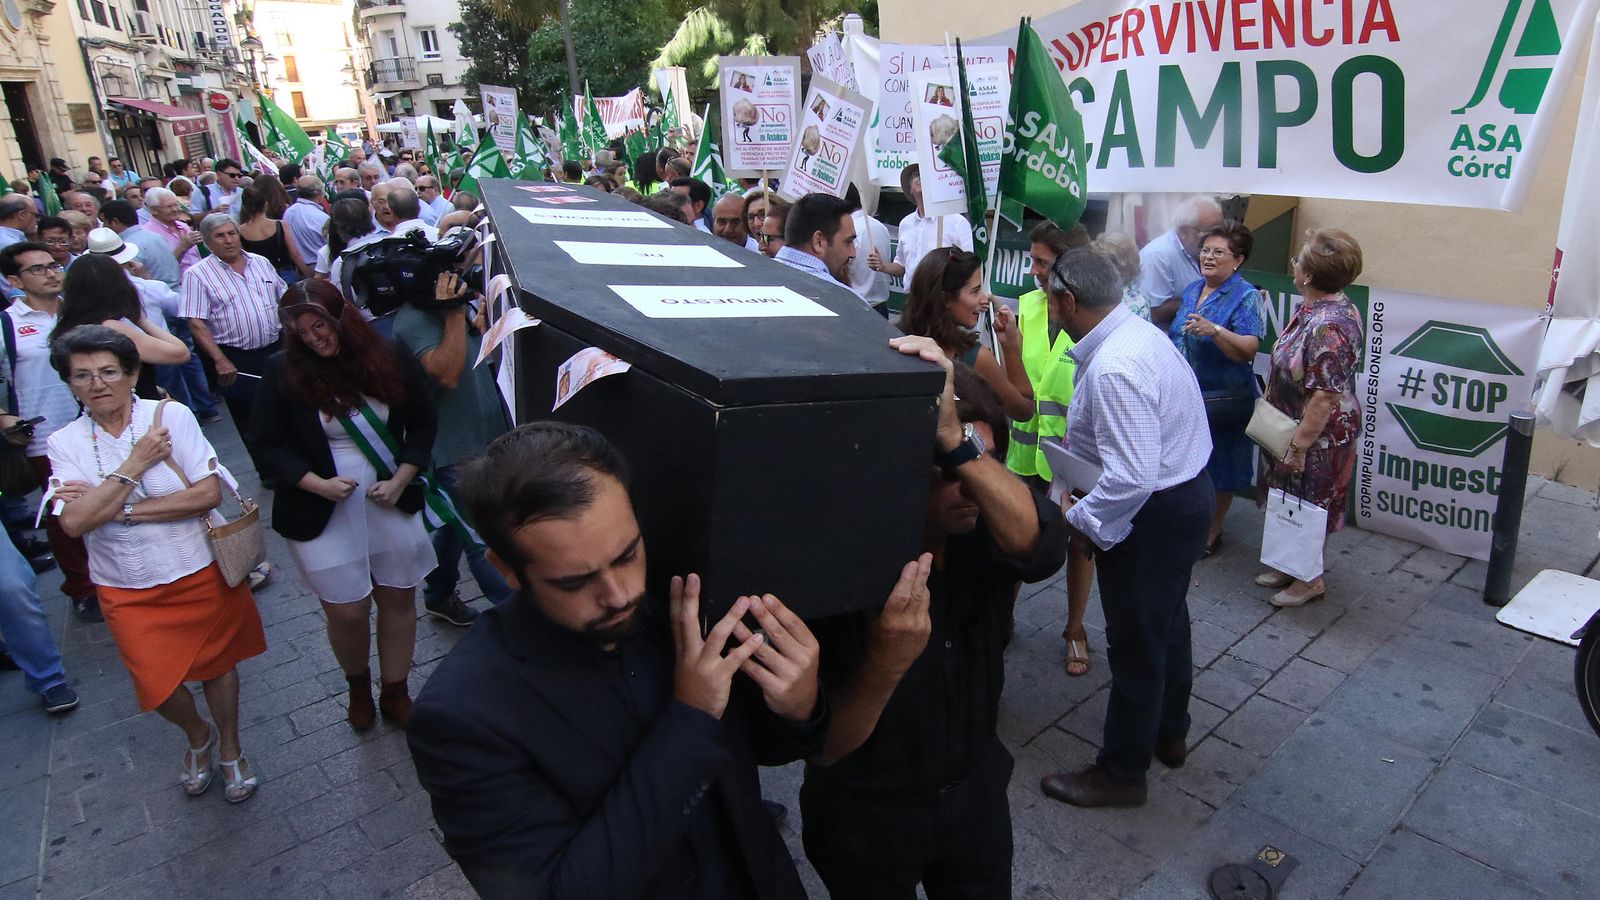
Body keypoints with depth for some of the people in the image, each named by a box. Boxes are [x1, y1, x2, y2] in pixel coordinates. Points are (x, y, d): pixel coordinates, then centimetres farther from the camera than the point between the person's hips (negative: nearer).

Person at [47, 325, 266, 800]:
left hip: (200, 573, -1)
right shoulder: (65, 444, -4)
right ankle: (198, 735, 39)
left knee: (217, 663, 14)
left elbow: (209, 493, -17)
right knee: (159, 685, 4)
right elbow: (74, 522, -17)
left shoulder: (171, 416, -11)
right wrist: (135, 465, -20)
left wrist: (118, 510, -18)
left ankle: (230, 749, 40)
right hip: (128, 591, 2)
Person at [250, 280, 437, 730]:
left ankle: (395, 693, 28)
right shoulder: (284, 371, -7)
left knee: (399, 598, 9)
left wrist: (401, 480, -7)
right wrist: (317, 484, -16)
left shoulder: (389, 360, -3)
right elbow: (265, 443, -3)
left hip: (391, 502, 2)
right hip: (322, 512, -2)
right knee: (347, 612, 4)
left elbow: (422, 424, 5)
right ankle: (357, 684, 34)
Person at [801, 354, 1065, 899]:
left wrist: (955, 439, -51)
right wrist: (884, 665, -44)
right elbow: (823, 747, -25)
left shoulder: (983, 532, -14)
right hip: (866, 819, -3)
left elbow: (1040, 546, -37)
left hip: (976, 794, 4)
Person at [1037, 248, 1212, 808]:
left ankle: (1122, 773, 25)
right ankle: (1169, 734, 48)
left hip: (1154, 514, -10)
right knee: (1168, 621, 26)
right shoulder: (1139, 331, 3)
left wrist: (1079, 517, -19)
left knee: (1135, 644, 6)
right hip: (1185, 492, 10)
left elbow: (1131, 477, -34)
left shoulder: (1113, 368, -29)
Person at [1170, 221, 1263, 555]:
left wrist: (1214, 330, -37)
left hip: (1222, 400, -6)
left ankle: (1212, 532, 23)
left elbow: (1248, 351, -23)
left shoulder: (1245, 296, -13)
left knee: (1217, 467, 7)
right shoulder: (1193, 289, 9)